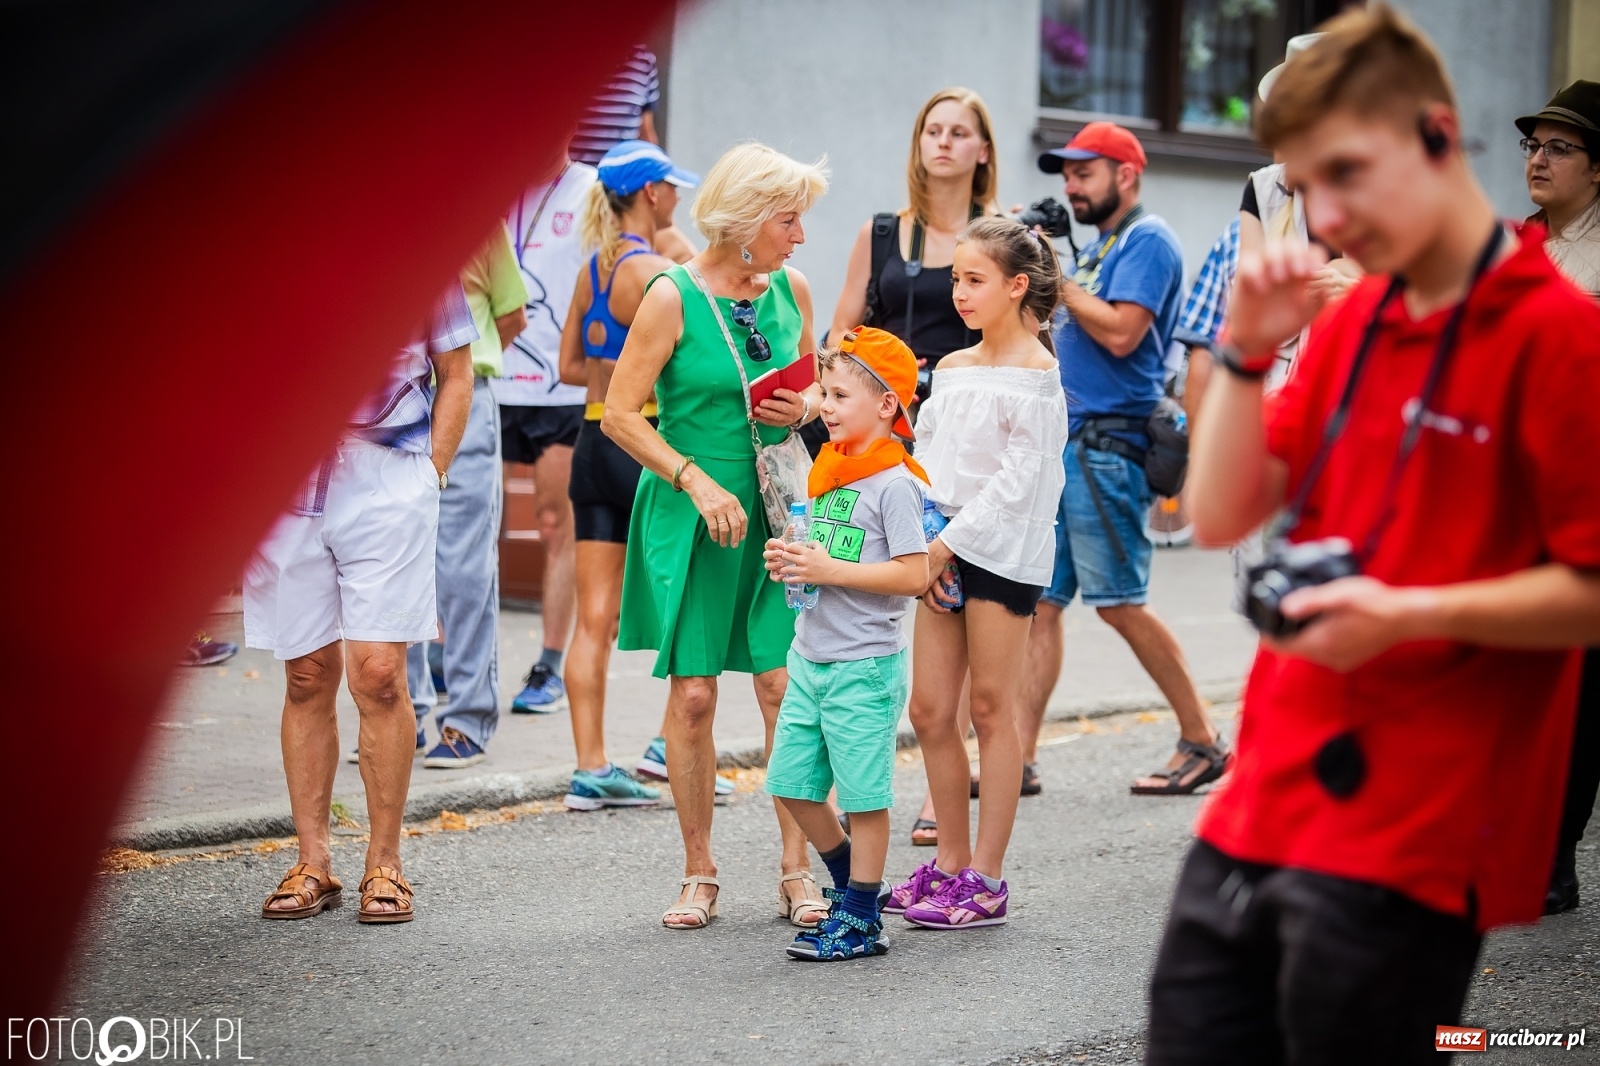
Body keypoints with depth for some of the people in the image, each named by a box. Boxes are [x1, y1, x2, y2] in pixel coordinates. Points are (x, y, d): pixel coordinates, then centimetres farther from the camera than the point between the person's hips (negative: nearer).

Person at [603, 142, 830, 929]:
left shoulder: (791, 290, 6)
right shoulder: (673, 297, -9)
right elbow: (619, 414, -9)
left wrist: (807, 408, -1)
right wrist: (697, 481, -16)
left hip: (776, 508, 4)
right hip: (691, 515, -3)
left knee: (785, 688, -3)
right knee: (692, 693, 0)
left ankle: (796, 870, 6)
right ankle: (698, 874, 12)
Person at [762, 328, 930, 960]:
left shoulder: (894, 483, -14)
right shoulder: (827, 470, 11)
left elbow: (914, 575, -21)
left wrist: (829, 570, -21)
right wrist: (789, 561, 2)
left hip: (864, 665, -8)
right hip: (810, 657, 8)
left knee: (863, 795, 1)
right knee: (791, 782, 12)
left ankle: (860, 920, 10)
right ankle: (849, 880, 30)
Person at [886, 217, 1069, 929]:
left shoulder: (1034, 373, -8)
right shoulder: (951, 369, 13)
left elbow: (1019, 477, -14)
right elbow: (928, 462, 13)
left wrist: (952, 541, -16)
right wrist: (923, 547, 0)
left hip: (1002, 551, -7)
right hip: (945, 550, 7)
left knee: (991, 709, -2)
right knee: (929, 710, 6)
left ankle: (986, 879, 4)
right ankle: (950, 862, 18)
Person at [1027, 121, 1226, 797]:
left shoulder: (1147, 240, -7)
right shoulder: (1100, 246, 21)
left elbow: (1121, 333, -19)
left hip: (1107, 444, -9)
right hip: (1068, 441, 9)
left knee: (1118, 603, -6)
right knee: (1039, 601, 4)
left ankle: (1202, 740, 5)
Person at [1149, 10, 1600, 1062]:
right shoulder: (1349, 321, 12)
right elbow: (1224, 516, 11)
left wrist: (1411, 611, -23)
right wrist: (1249, 348, -1)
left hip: (1409, 843, -7)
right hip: (1261, 805, 7)